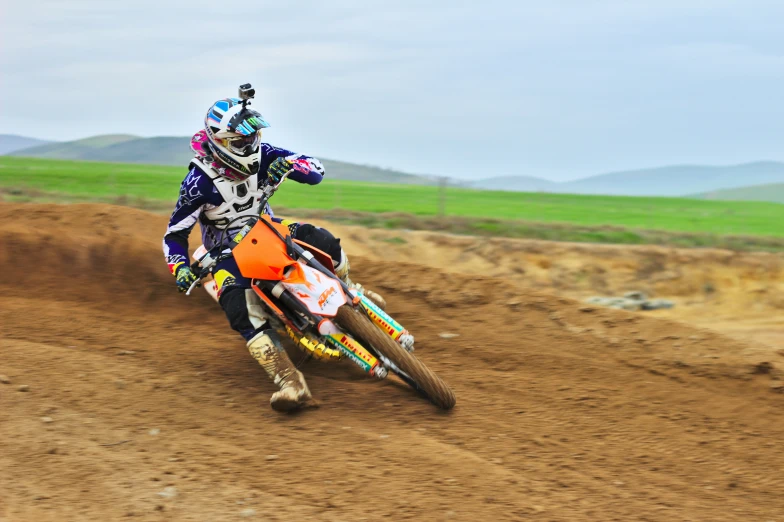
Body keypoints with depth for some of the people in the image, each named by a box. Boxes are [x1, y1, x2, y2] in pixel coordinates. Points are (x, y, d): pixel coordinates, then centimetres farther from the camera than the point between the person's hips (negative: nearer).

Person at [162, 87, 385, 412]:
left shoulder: (261, 155, -13)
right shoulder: (199, 180, -22)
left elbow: (316, 169, -12)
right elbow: (175, 234, -16)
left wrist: (289, 165, -34)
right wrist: (180, 268, -34)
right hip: (227, 249, -4)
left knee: (323, 241, -20)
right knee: (239, 308, -30)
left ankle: (348, 291, 14)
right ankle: (289, 381, -38)